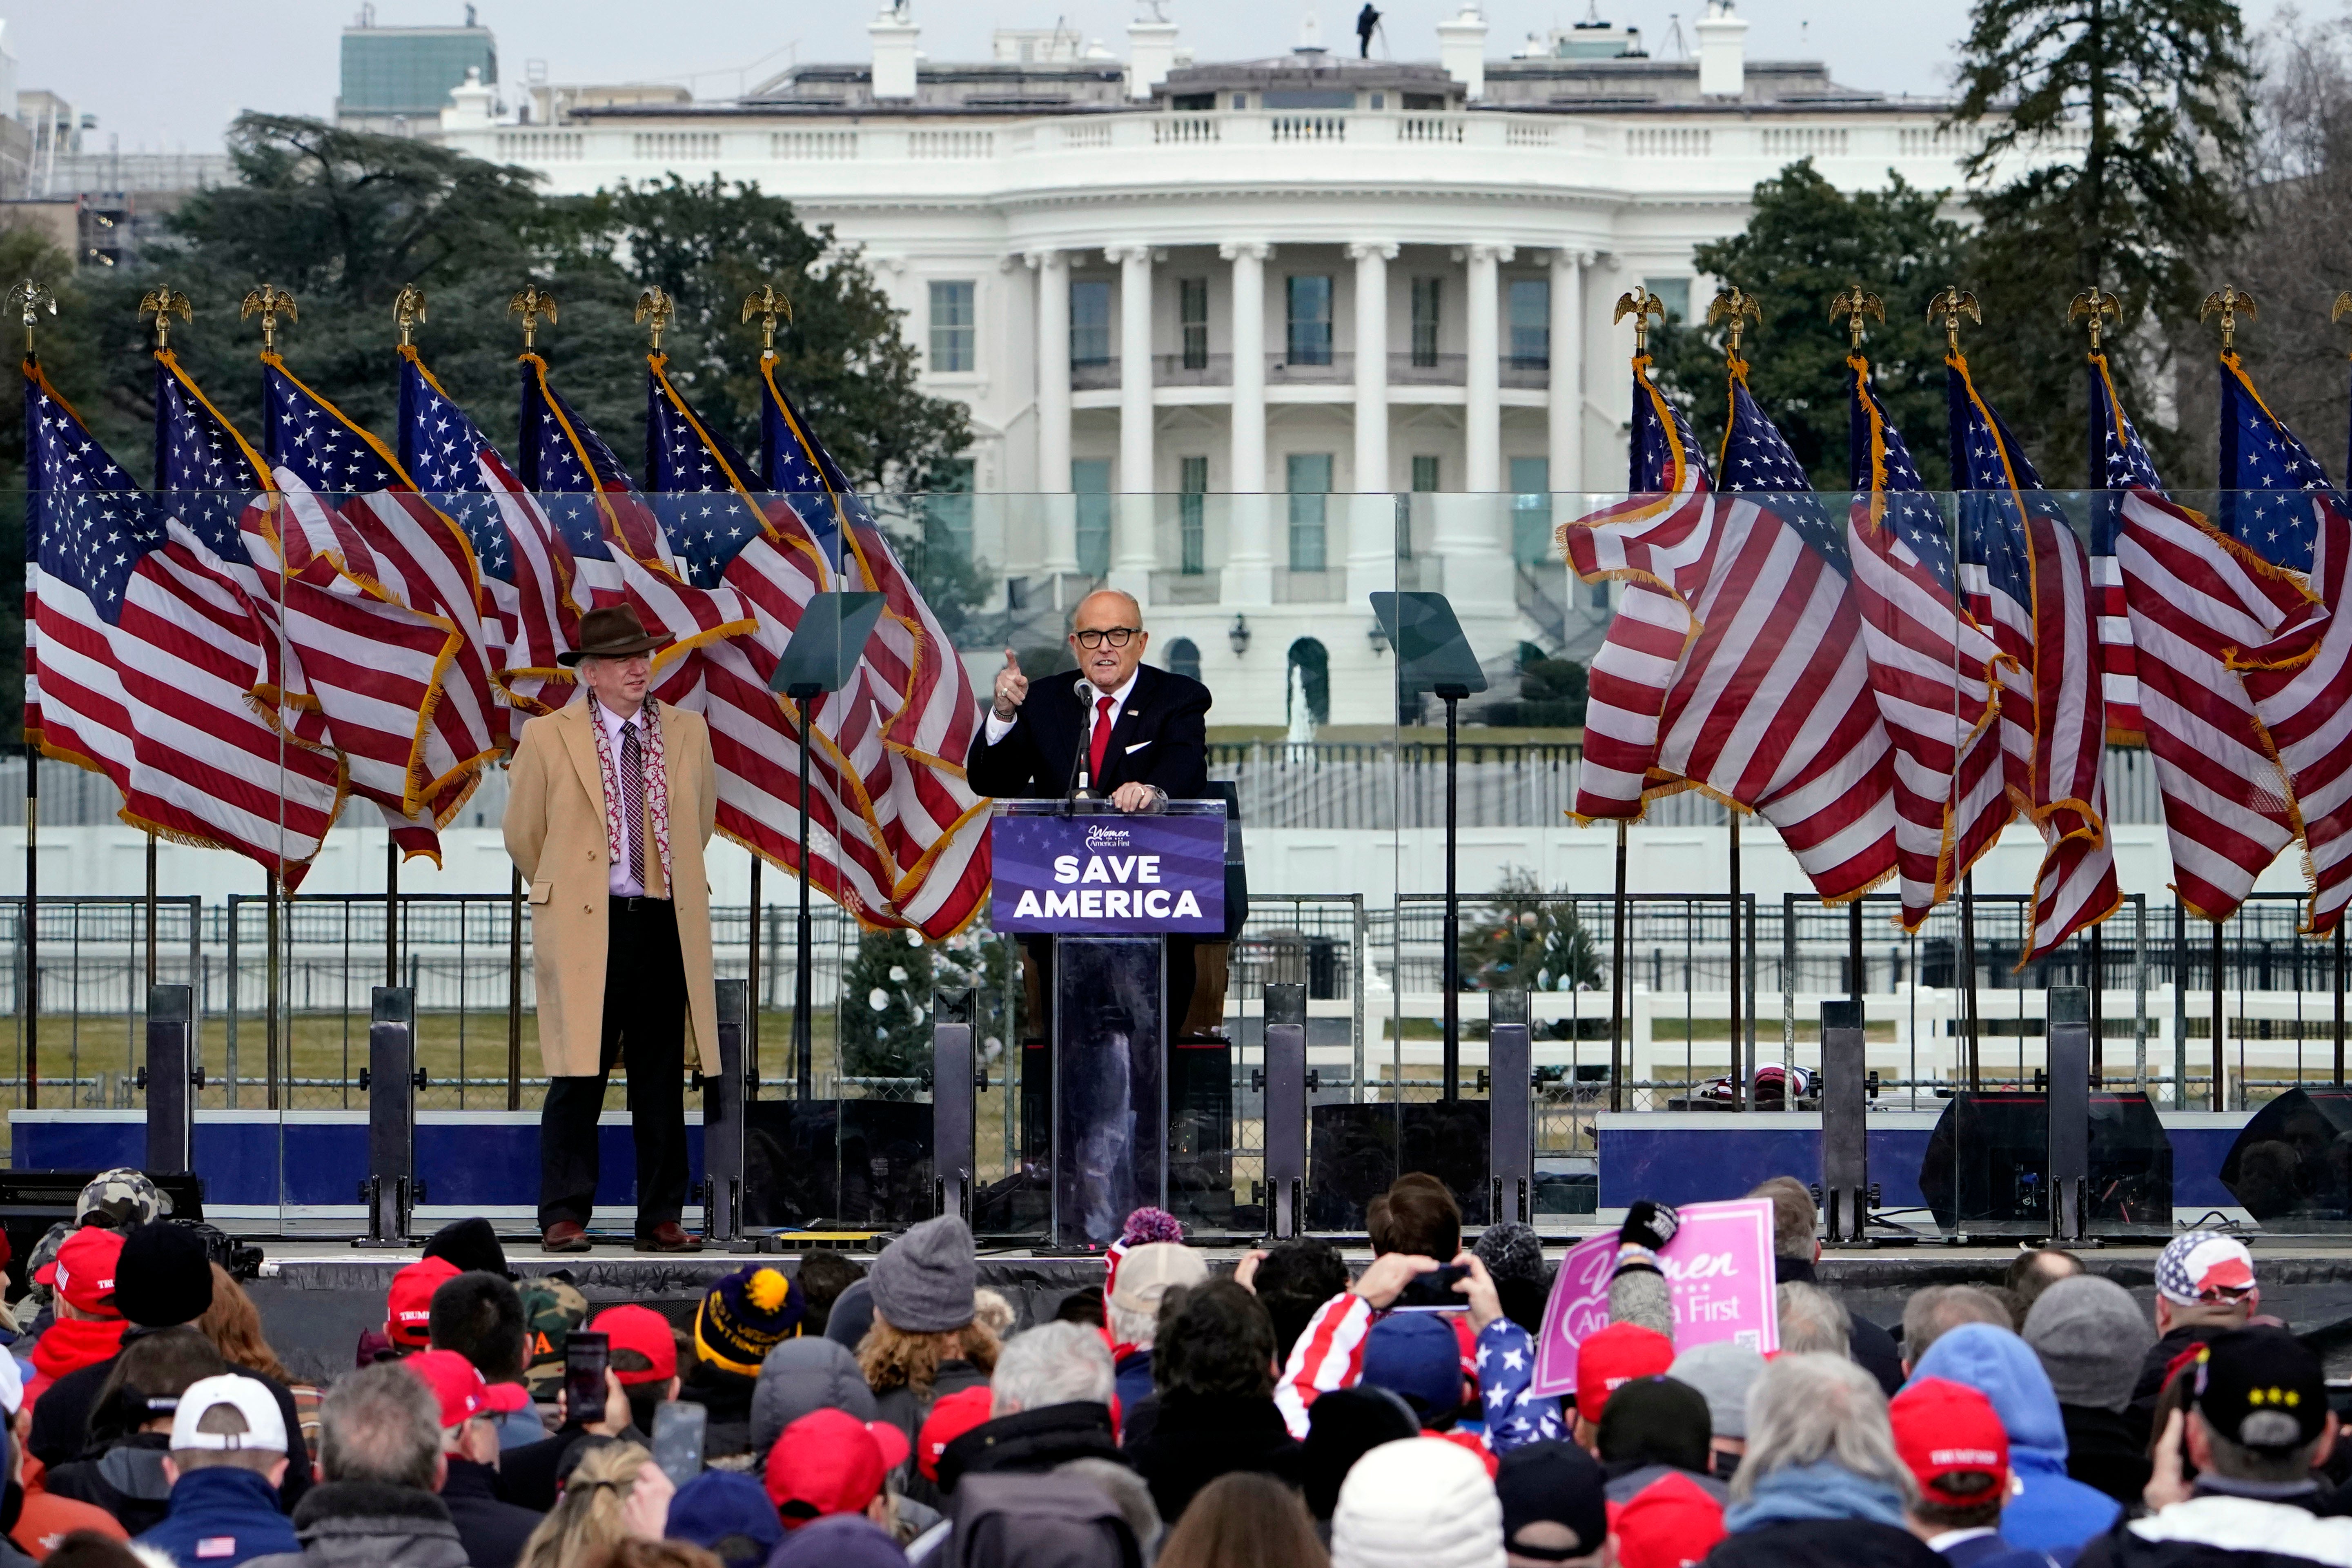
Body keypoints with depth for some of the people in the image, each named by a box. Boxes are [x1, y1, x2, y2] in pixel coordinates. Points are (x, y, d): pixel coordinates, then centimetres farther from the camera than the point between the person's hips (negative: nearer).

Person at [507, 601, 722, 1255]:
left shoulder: (687, 734, 10)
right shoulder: (548, 738, 0)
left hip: (666, 927, 3)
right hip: (585, 930, -3)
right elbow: (524, 834, 11)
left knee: (661, 1083, 5)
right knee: (578, 1079, -5)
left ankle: (660, 1219, 9)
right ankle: (564, 1217, -1)